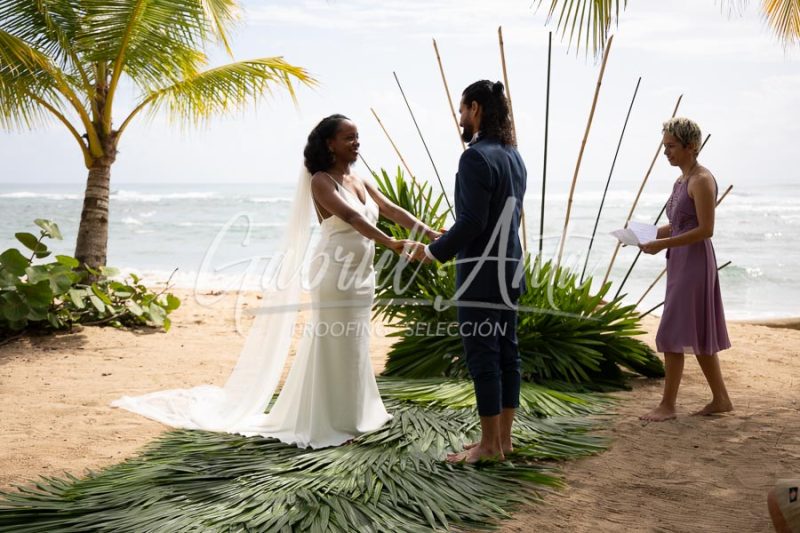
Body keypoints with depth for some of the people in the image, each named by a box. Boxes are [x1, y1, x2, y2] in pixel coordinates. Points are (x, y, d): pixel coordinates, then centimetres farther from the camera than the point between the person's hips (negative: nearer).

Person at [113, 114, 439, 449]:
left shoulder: (360, 182, 14)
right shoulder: (321, 181, -9)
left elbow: (393, 210, 6)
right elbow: (349, 216, -25)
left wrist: (432, 234, -6)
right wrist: (391, 244, -37)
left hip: (361, 274, 7)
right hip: (336, 273, -7)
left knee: (353, 347, 13)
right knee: (334, 347, -3)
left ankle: (350, 416, 23)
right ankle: (330, 423, 6)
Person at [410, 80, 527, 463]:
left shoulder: (477, 157, -16)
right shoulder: (513, 157, 13)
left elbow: (472, 221, -21)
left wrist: (434, 252, -8)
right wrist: (448, 244, 21)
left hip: (481, 272, -9)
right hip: (509, 267, 9)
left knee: (482, 355, -3)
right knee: (506, 351, 11)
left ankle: (488, 444, 4)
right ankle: (503, 437, 19)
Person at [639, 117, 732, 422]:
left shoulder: (702, 180, -13)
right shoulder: (681, 181, 14)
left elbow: (705, 229, -19)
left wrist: (663, 244, -21)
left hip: (695, 262, -10)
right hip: (680, 262, 10)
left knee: (673, 333, -7)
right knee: (699, 335, 13)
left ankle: (667, 405, -1)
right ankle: (721, 399, 22)